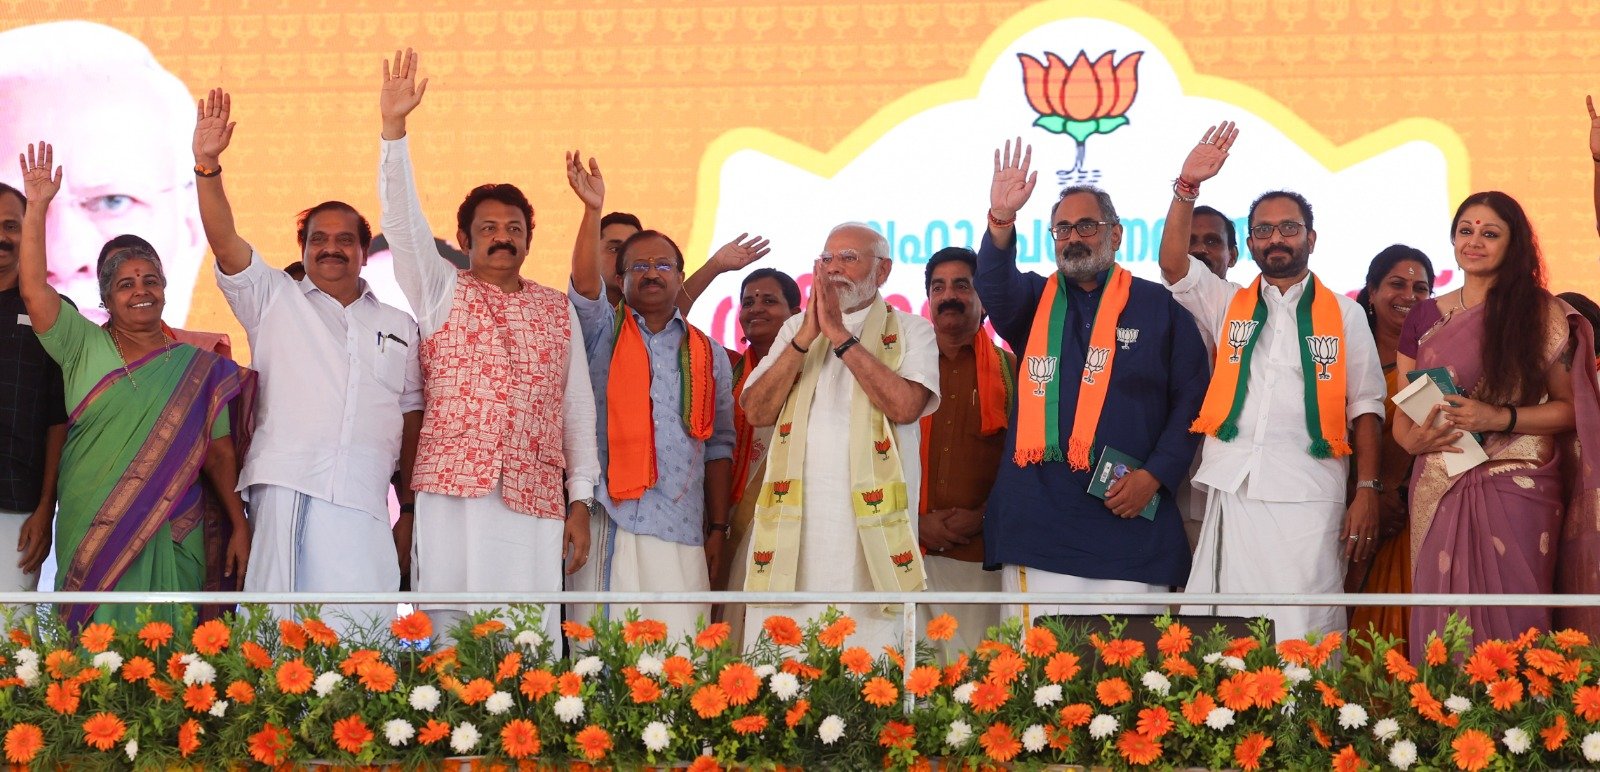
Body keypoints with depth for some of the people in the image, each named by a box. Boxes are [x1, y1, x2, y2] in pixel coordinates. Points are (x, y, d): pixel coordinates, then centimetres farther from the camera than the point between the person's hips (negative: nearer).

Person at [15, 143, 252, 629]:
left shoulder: (199, 369, 9)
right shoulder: (84, 347, 10)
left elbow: (219, 453, 6)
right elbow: (33, 289, -2)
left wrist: (240, 526, -1)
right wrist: (36, 207, -8)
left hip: (169, 536, 0)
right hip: (90, 535, 0)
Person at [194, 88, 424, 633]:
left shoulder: (398, 326, 19)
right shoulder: (274, 299, 16)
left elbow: (411, 419, 17)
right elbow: (224, 241, 1)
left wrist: (411, 512, 12)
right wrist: (207, 165, -12)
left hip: (362, 505, 1)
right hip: (284, 490, -1)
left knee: (359, 637, -10)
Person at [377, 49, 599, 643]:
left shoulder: (558, 310, 15)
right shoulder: (441, 292, 11)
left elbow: (578, 408, 14)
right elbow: (402, 219, -3)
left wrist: (581, 502, 7)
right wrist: (394, 129, -15)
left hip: (535, 504, 1)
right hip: (451, 495, -1)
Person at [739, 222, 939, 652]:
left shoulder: (911, 332, 7)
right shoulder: (795, 329, 18)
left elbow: (905, 406, -12)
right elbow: (756, 411, 4)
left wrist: (841, 336, -10)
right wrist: (806, 337, -6)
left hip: (871, 519, -3)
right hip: (792, 519, 3)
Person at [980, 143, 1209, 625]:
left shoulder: (1160, 306, 9)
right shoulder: (1035, 300, 15)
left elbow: (1191, 401, 6)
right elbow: (994, 289, -8)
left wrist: (1155, 475, -6)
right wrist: (1001, 221, -26)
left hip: (1129, 516, -2)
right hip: (1039, 515, 2)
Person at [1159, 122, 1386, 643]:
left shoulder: (1343, 314, 12)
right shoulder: (1228, 305, 16)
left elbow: (1365, 408, 8)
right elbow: (1173, 265, 0)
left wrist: (1367, 493, -2)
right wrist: (1188, 187, -10)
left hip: (1310, 497, -2)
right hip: (1232, 491, 2)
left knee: (1305, 637, -6)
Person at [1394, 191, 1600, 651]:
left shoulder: (1542, 314, 3)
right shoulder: (1424, 318, 13)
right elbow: (1402, 411, 14)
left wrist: (1501, 418, -15)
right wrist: (1411, 438, -8)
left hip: (1518, 489, -3)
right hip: (1440, 490, 3)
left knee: (1509, 622, -5)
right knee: (1442, 621, 1)